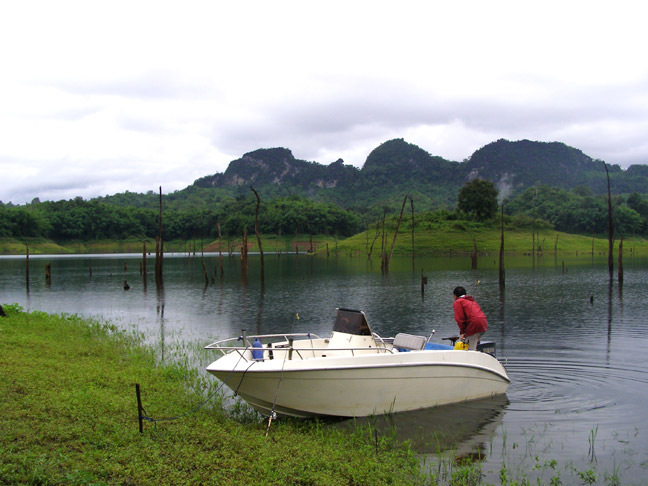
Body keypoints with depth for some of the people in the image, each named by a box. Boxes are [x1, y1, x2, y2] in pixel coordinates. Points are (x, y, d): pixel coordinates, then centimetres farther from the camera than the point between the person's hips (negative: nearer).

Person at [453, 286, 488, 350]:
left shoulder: (457, 302, 7)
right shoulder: (472, 301, 31)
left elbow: (459, 318, -4)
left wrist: (462, 332, 2)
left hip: (474, 325, -8)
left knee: (471, 349, -8)